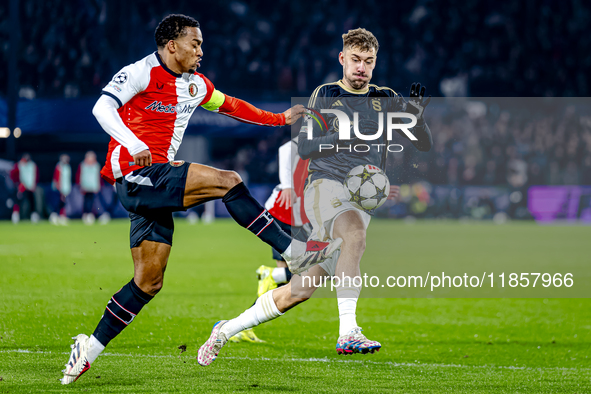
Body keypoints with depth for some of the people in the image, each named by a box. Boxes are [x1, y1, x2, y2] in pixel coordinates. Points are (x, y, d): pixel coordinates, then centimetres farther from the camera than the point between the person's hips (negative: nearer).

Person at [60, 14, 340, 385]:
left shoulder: (195, 84, 18)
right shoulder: (141, 73, -7)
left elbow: (230, 105, 34)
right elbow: (102, 107, -18)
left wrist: (280, 118, 36)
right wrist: (134, 145, -32)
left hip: (154, 183, 9)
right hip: (136, 176, -9)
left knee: (149, 281, 4)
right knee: (227, 181, -17)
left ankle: (89, 349, 8)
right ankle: (293, 251, -12)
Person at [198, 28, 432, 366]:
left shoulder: (386, 100, 15)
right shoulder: (325, 95, 8)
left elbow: (425, 146, 11)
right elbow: (304, 147, 1)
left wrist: (417, 118, -10)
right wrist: (343, 138, -16)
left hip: (363, 200, 4)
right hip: (326, 184, -4)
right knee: (355, 234, -36)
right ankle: (347, 332, -40)